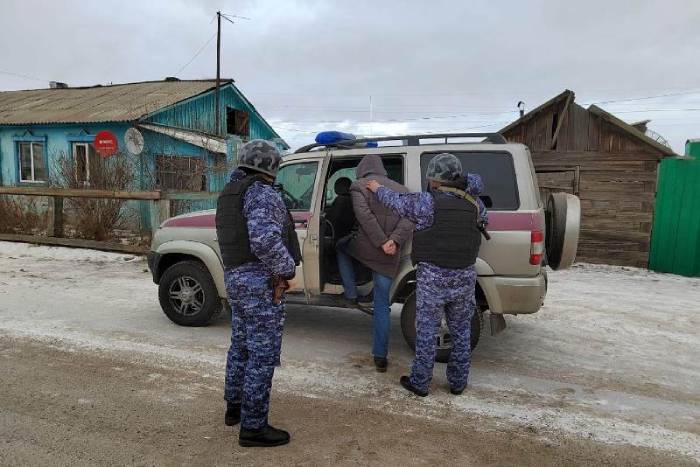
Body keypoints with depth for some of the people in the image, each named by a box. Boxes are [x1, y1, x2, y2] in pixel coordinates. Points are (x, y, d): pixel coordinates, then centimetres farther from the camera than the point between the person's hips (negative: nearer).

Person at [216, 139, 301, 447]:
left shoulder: (229, 194, 14)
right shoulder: (262, 193, -17)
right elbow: (265, 240, -30)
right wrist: (287, 268, -18)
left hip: (235, 277, 10)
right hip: (260, 281, -10)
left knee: (241, 346, 22)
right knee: (262, 354, -1)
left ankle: (234, 407, 36)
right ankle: (253, 427, 8)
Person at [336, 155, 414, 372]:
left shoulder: (359, 186, 2)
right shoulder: (400, 189, 15)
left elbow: (364, 215, -15)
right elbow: (409, 219, -1)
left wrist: (381, 242, -15)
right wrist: (395, 240, -13)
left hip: (364, 249, -3)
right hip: (389, 257, 4)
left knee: (341, 246, 32)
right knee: (382, 305, 13)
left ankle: (351, 294, 24)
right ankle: (380, 357, 14)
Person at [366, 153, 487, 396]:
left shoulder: (428, 202, -14)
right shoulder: (475, 204, -1)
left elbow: (396, 200, -1)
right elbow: (483, 219, 18)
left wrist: (377, 188, 19)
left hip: (432, 278, -4)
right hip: (465, 279, 4)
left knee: (426, 332, 9)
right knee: (461, 332, 17)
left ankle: (419, 383, 21)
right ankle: (458, 382, 29)